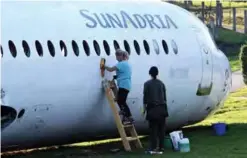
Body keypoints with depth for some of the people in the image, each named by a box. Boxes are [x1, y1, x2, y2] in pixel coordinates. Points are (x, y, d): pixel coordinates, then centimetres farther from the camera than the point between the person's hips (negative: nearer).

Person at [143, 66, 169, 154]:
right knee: (161, 128, 7)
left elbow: (145, 97, -6)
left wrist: (144, 108, 2)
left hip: (152, 108, -4)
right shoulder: (161, 83, 7)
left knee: (153, 128, -1)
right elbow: (164, 97, 11)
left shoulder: (147, 84, -5)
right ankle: (161, 148, 9)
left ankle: (153, 148, -3)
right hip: (162, 108, 4)